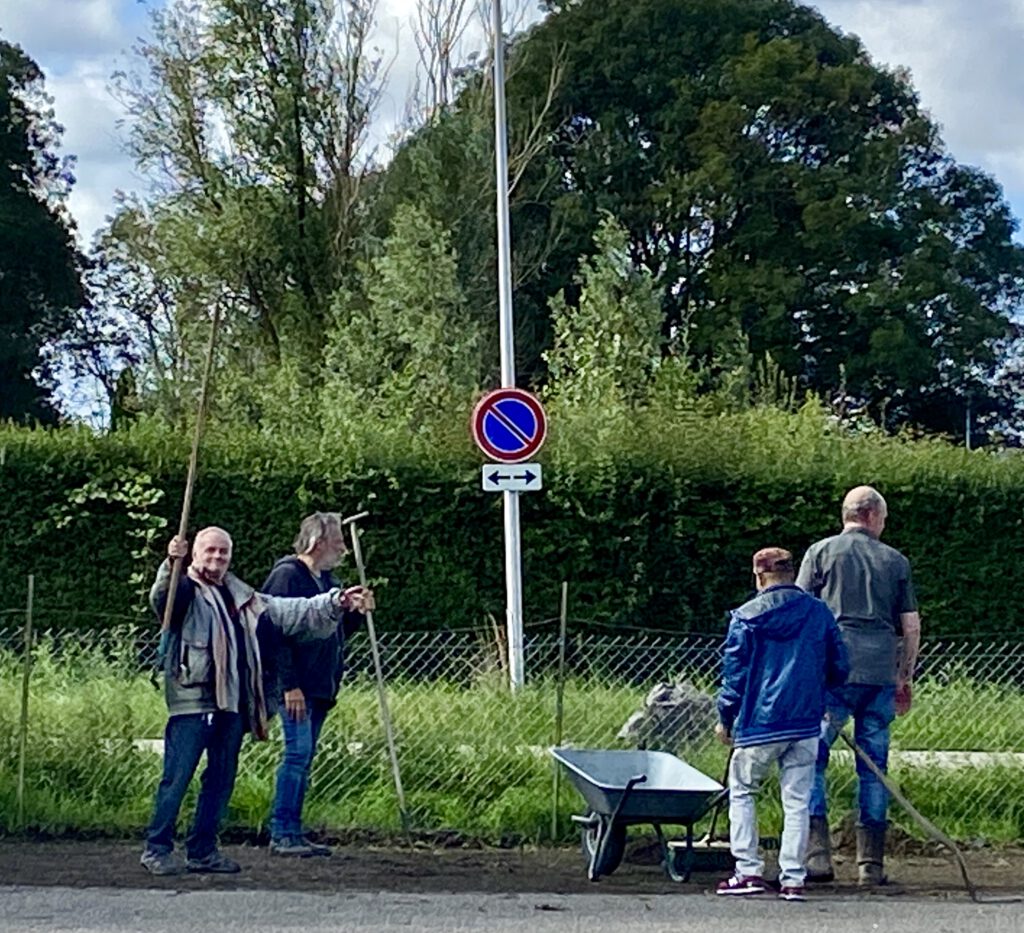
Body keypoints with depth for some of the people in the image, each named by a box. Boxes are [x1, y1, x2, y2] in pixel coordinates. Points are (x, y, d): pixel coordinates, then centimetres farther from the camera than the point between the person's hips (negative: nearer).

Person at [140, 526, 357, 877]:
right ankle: (157, 849, -1)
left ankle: (203, 850, 19)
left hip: (232, 704, 7)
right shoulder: (186, 591, 0)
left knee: (221, 780, 10)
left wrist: (333, 604, 16)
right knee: (177, 778, -7)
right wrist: (171, 565, -43)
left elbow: (289, 613, 25)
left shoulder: (244, 599, 22)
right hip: (192, 702, -7)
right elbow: (161, 598, -23)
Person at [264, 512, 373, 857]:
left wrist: (356, 612, 5)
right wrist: (289, 684, -21)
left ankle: (293, 832, 12)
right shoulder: (287, 575, -10)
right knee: (298, 752, -12)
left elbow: (337, 632, 25)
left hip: (320, 686, 9)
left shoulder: (327, 580, 18)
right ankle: (281, 833, -9)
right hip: (295, 686, -9)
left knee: (304, 757, 9)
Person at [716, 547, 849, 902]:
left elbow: (734, 672, -3)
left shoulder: (746, 616, -4)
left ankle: (749, 872, 4)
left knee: (741, 792, 12)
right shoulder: (819, 613, 5)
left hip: (759, 723, -3)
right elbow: (839, 668, 10)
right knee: (797, 800, 6)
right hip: (806, 724, 3)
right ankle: (792, 879, 3)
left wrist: (725, 718, 8)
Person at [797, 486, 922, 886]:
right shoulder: (895, 561, 12)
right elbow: (911, 627, 12)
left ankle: (817, 854, -10)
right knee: (874, 766, 8)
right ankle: (871, 863, 7)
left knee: (811, 760, 2)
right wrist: (905, 678, 22)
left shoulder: (821, 552, 6)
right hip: (881, 673, 2)